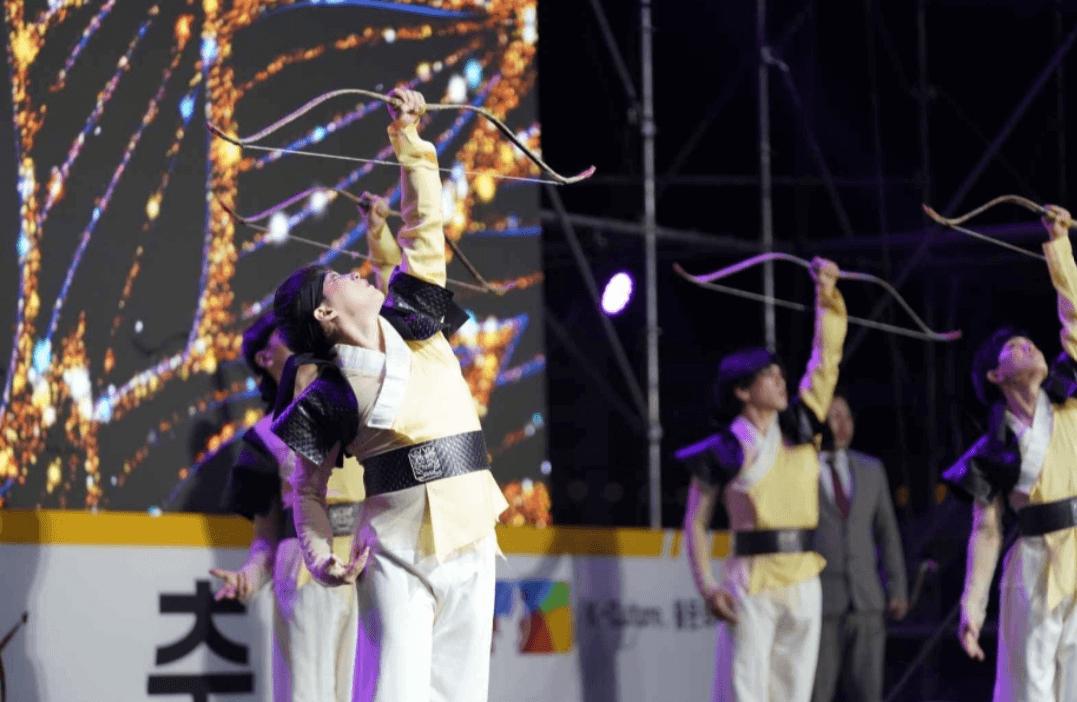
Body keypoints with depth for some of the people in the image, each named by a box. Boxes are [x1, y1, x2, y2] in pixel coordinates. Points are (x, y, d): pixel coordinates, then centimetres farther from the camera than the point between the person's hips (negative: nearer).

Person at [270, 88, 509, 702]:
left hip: (471, 547, 5)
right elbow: (309, 490, 3)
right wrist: (322, 559, -13)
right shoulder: (332, 398, -2)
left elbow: (424, 227, 13)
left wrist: (408, 139, 8)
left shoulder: (414, 323, 11)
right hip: (396, 558, -5)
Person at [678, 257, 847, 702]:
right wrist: (706, 585, -10)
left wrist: (827, 296, -1)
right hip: (750, 586, -5)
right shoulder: (723, 452, -2)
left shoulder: (800, 428, 11)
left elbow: (826, 358, 8)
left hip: (802, 582, 5)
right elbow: (695, 522, 2)